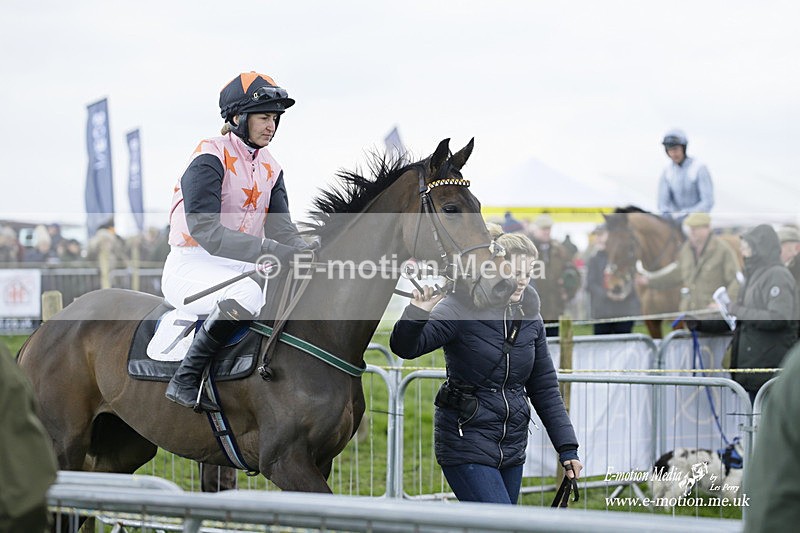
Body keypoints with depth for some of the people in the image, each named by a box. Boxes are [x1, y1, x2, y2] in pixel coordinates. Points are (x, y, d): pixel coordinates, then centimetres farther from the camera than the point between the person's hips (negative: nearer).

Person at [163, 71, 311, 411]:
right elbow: (205, 231, -24)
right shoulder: (210, 159, -13)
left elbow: (283, 231, 5)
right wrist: (271, 252, -32)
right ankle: (185, 380, -25)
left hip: (241, 268, 8)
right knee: (246, 294, -38)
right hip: (193, 266, -8)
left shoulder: (270, 169, 12)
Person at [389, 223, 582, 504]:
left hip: (512, 447, 6)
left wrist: (567, 447, 8)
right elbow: (405, 347, -20)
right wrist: (417, 313, -40)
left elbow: (544, 388, 13)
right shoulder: (461, 308, -11)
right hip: (466, 444, -6)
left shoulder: (529, 317, 7)